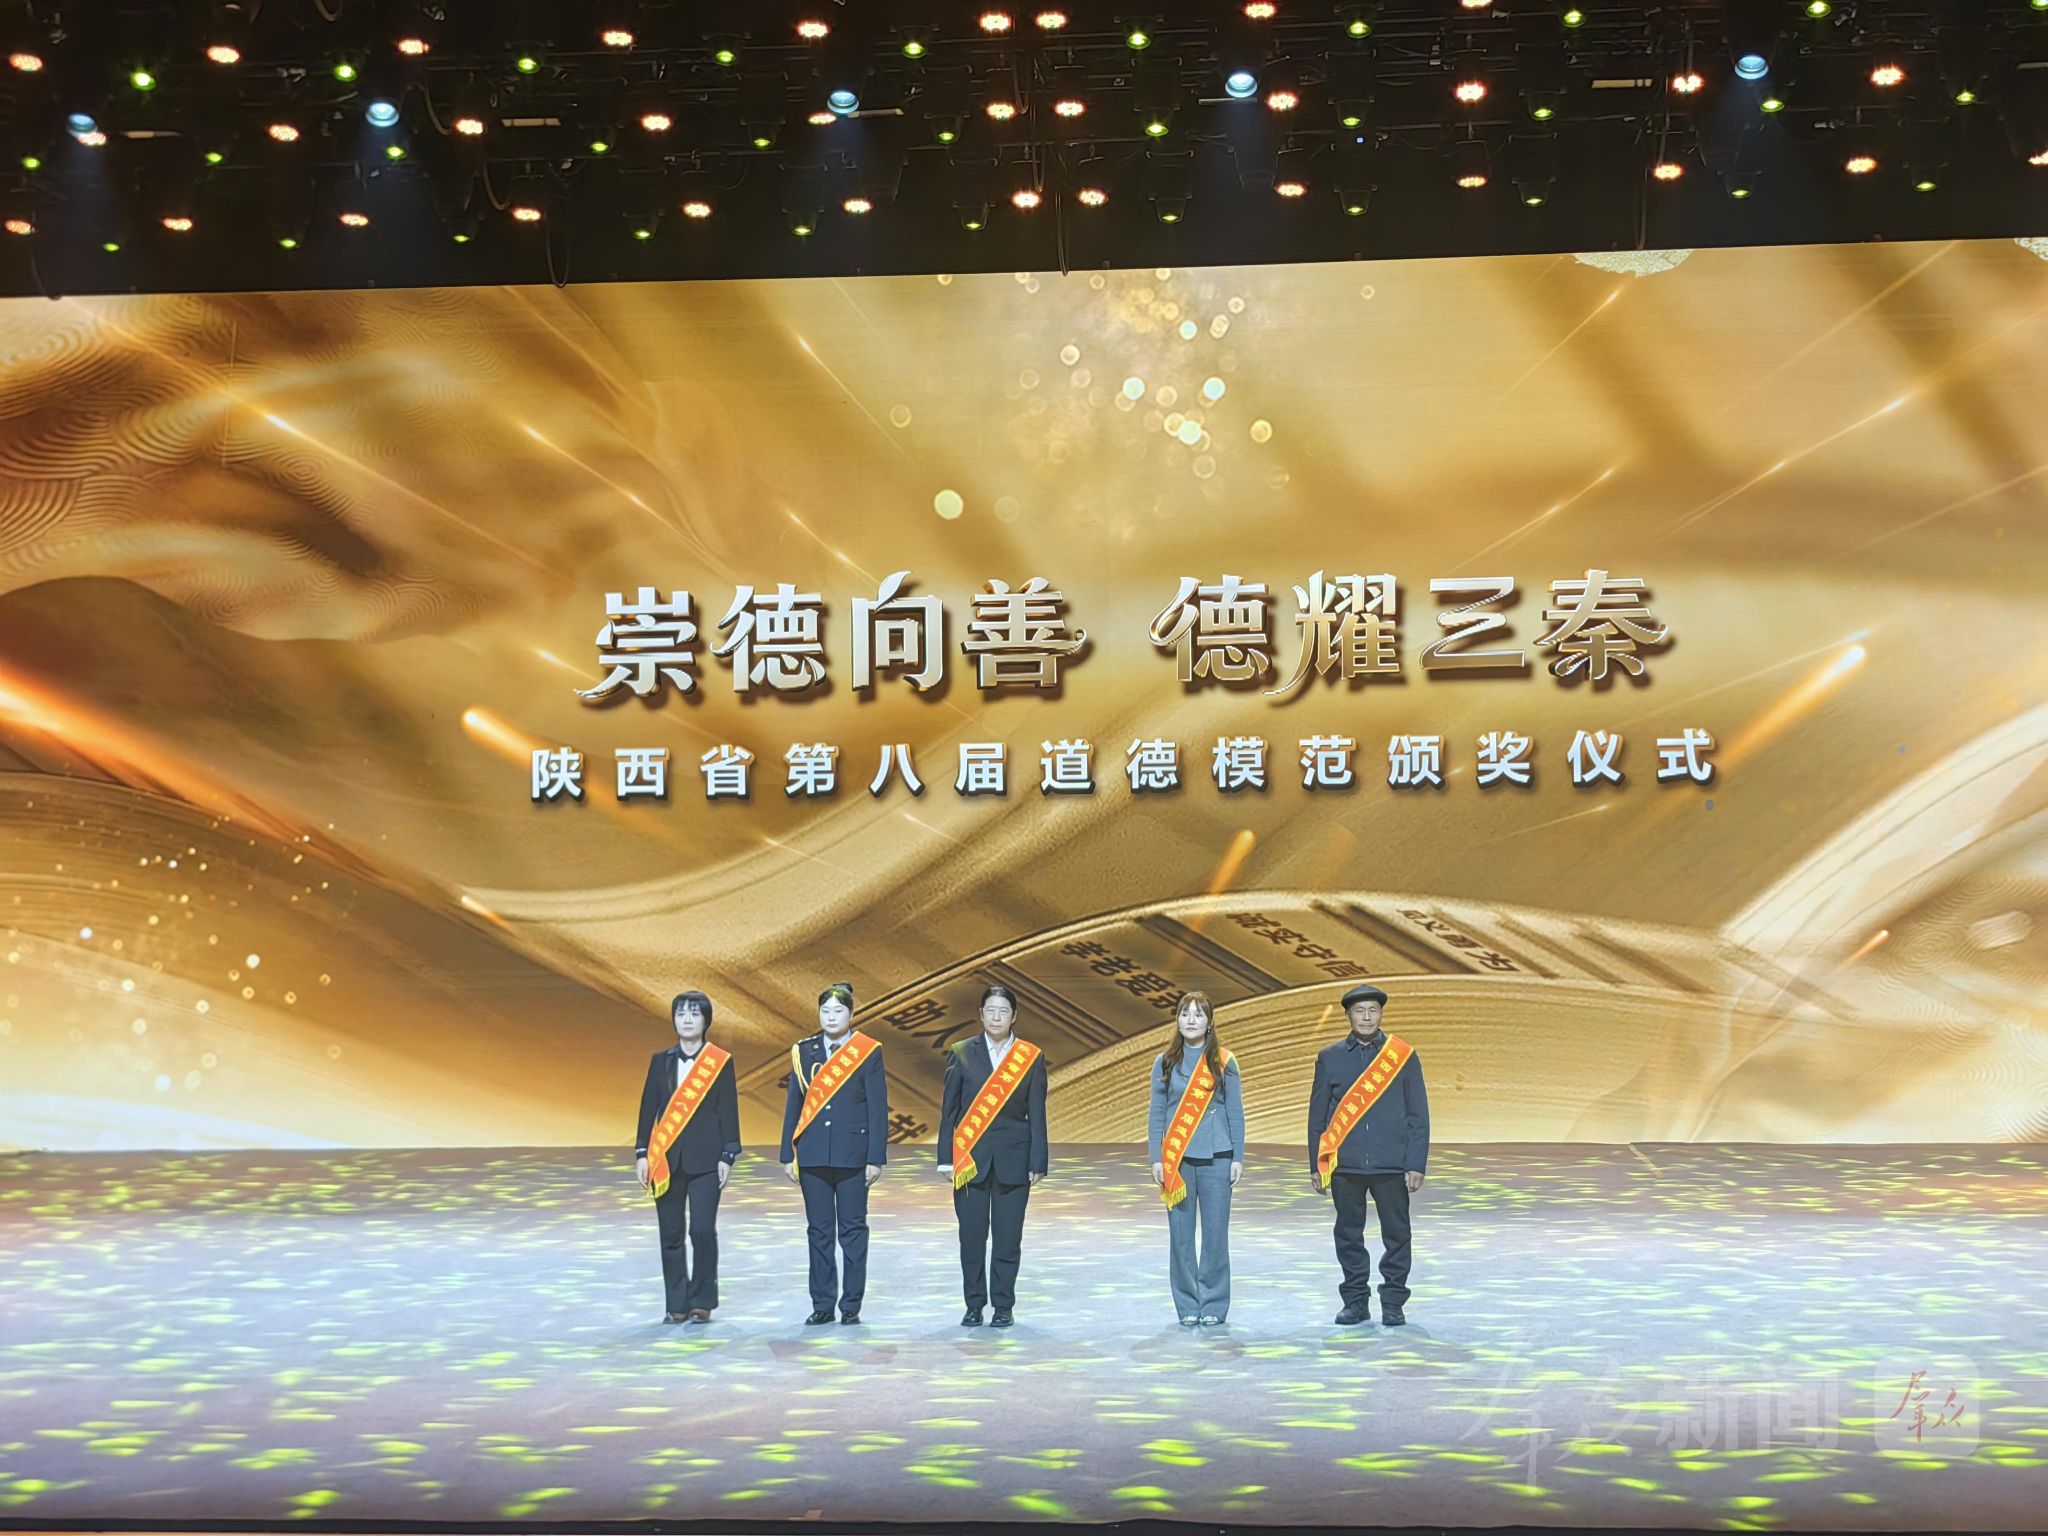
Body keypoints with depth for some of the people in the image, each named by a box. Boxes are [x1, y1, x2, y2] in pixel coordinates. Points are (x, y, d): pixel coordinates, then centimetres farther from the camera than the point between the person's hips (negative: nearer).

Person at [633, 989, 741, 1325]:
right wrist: (641, 1153, 4)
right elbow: (648, 1108, 9)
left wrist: (727, 1156, -5)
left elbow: (728, 1111, 0)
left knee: (703, 1230, -9)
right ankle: (677, 1304, 13)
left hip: (705, 1158, -3)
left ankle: (702, 1302, 4)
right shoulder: (660, 1061, 10)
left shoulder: (721, 1061, 2)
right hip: (666, 1158, 3)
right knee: (671, 1233, 4)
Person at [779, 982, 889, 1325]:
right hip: (812, 1155, 3)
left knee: (853, 1230, 2)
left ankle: (851, 1306, 9)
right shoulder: (803, 1051, 8)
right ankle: (822, 1305, 13)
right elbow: (794, 1105, 10)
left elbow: (878, 1108, -2)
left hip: (852, 1154, -3)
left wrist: (876, 1157, -7)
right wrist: (788, 1155, 6)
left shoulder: (868, 1052, 0)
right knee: (819, 1231, 6)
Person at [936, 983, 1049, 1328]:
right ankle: (974, 1306, 13)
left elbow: (1036, 1115, 3)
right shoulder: (962, 1053, 4)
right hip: (970, 1157, 0)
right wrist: (946, 1158, -2)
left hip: (1013, 1158, 0)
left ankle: (1004, 1307, 12)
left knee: (1008, 1237, 2)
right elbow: (948, 1109, 4)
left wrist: (1037, 1163, -1)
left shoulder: (1031, 1057, 4)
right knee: (971, 1236, 2)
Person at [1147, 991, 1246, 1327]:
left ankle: (1214, 1306, 10)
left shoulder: (1223, 1062, 4)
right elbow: (1156, 1114, 7)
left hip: (1216, 1159, -1)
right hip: (1176, 1160, 1)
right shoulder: (1165, 1063, 6)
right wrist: (1156, 1158, 0)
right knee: (1180, 1233, 1)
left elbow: (1236, 1113, 5)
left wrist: (1237, 1158, 0)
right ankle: (1188, 1306, 10)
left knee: (1215, 1232, 0)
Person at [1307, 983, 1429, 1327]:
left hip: (1391, 1165, -1)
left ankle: (1393, 1303, 13)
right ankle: (1355, 1301, 17)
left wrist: (1416, 1164, -3)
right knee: (1349, 1235, 6)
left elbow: (1418, 1115, 4)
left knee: (1396, 1235, 2)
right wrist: (1316, 1165, 4)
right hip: (1344, 1166, 1)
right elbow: (1317, 1115, 9)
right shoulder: (1330, 1058, 8)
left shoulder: (1403, 1056, 4)